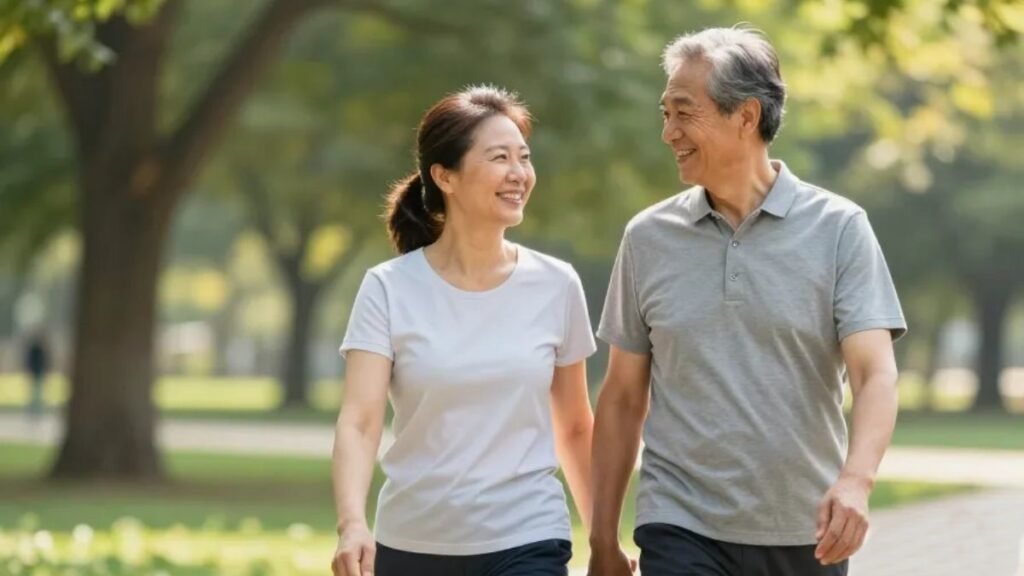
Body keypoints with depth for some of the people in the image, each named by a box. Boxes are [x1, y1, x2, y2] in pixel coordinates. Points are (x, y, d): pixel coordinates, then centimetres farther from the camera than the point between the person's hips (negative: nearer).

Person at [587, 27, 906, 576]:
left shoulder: (838, 228, -2)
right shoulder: (648, 237, 5)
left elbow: (875, 374, -10)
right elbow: (623, 397, 10)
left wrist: (855, 481, -29)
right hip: (682, 530, 1)